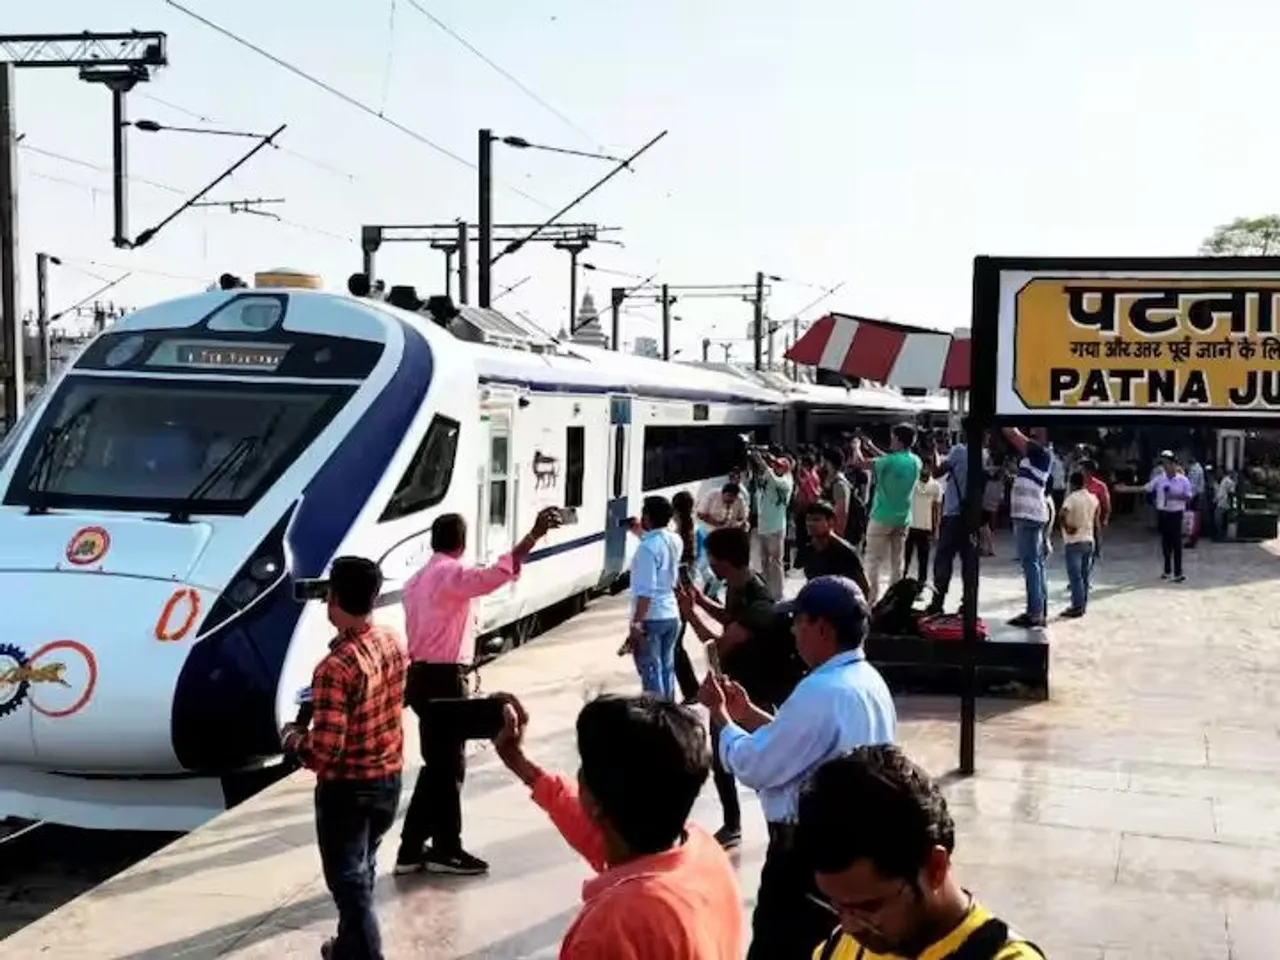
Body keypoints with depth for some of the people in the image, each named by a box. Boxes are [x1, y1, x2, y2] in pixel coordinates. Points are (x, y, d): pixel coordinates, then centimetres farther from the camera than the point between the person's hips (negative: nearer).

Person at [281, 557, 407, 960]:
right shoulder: (393, 643, -5)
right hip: (388, 778, 8)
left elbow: (325, 753, -28)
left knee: (348, 880, 6)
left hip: (348, 788, -8)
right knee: (362, 870, 25)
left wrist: (292, 737, -8)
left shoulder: (335, 667, -28)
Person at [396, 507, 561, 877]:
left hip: (422, 675, 9)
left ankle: (412, 849, 19)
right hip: (444, 679, -9)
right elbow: (496, 575, -34)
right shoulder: (453, 574, -14)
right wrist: (534, 535, -40)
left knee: (436, 763, 15)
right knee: (449, 765, 2)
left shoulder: (417, 580, 16)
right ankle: (446, 850, 12)